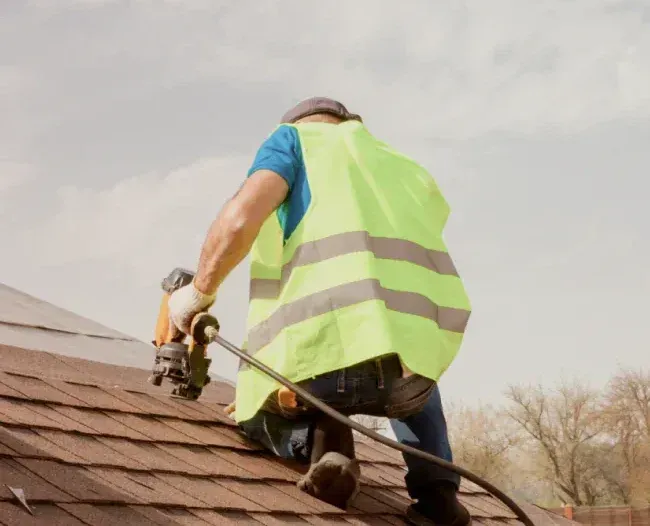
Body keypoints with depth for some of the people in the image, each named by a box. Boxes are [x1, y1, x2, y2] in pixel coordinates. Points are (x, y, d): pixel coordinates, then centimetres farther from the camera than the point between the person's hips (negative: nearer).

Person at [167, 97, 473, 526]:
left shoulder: (294, 138, 19)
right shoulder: (410, 174, 34)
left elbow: (241, 218, -1)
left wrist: (199, 291, 15)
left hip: (322, 347, -4)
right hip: (416, 347, 4)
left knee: (257, 416, 32)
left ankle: (317, 437, -2)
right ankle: (436, 490, 20)